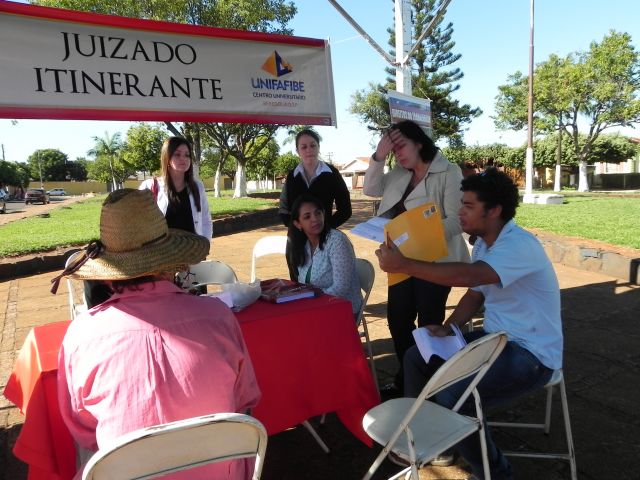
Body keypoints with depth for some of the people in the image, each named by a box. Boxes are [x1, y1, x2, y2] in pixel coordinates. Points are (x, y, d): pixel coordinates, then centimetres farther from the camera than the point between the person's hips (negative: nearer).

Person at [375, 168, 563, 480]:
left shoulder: (520, 246, -25)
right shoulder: (483, 244, 5)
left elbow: (468, 275, -41)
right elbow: (475, 293, 14)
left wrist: (404, 265, -38)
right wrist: (447, 328, -2)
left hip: (531, 353, -9)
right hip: (495, 337, 9)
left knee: (452, 396, -27)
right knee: (416, 358, 4)